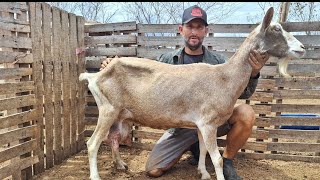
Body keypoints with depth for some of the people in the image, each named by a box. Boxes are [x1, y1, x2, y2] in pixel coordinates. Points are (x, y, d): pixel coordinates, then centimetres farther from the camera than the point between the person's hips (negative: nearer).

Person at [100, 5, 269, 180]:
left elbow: (243, 93, -8)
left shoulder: (218, 62, -4)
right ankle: (193, 145, 19)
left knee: (246, 113, -27)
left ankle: (226, 161, -1)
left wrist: (253, 73, -28)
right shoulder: (167, 60, -3)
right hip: (180, 125, 1)